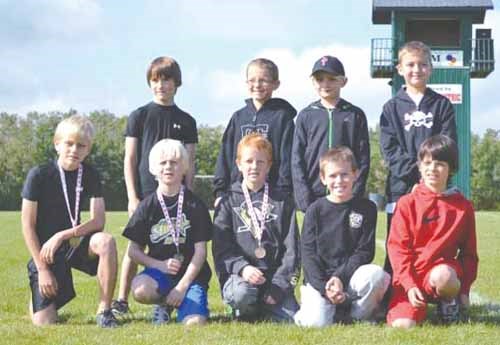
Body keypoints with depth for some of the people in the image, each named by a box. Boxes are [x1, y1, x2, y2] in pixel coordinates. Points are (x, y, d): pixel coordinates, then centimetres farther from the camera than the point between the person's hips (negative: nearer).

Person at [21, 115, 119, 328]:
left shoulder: (90, 175, -3)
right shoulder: (39, 175, -13)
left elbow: (98, 222, -9)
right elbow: (28, 225, -10)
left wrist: (61, 236, -22)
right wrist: (42, 269, -13)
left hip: (74, 242, 3)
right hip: (45, 251, -3)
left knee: (106, 241, -32)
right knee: (44, 323, -13)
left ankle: (104, 311, -21)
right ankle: (40, 297, 25)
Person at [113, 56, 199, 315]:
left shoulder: (186, 121, 10)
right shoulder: (139, 116, 4)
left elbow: (189, 163, 10)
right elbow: (129, 159, 1)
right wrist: (133, 196, -6)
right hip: (145, 194, -2)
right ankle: (121, 300, 4)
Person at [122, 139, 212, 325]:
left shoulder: (195, 205, 2)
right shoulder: (147, 206, 6)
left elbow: (200, 250, -2)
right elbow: (133, 250, 6)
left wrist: (182, 286, -12)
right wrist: (159, 265, -12)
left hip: (191, 274, -1)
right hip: (159, 271, 1)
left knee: (194, 322, -26)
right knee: (140, 289, -34)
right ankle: (164, 303, 1)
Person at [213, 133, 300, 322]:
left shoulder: (283, 202, 12)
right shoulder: (229, 202, 10)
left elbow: (291, 249, 6)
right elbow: (221, 248, 1)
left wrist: (279, 285, -7)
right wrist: (242, 268, -19)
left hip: (276, 277, 1)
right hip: (239, 275, -1)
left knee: (290, 319, -22)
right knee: (242, 293, -36)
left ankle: (264, 309, 11)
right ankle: (245, 313, 1)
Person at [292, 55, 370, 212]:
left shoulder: (355, 115, 6)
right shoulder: (306, 116, 7)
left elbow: (363, 158, 4)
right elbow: (297, 159, 4)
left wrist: (355, 193, -6)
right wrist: (304, 199, -5)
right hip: (314, 196, 1)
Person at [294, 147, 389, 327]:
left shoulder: (367, 208, 3)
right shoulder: (315, 210, 2)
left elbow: (364, 251, -3)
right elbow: (308, 253, -4)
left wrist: (340, 278, -16)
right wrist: (324, 287, -17)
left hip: (352, 275, 1)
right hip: (319, 279, -1)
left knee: (376, 273, -31)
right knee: (315, 321, -27)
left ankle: (359, 316, -6)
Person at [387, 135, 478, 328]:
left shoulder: (463, 207, 4)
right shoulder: (407, 203, 1)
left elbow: (469, 251, 9)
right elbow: (397, 246, -3)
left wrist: (464, 289, 0)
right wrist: (409, 285, -12)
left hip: (443, 268, 0)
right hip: (411, 277, 0)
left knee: (442, 276, -38)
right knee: (401, 325, -22)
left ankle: (449, 303, -2)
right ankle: (421, 306, 14)